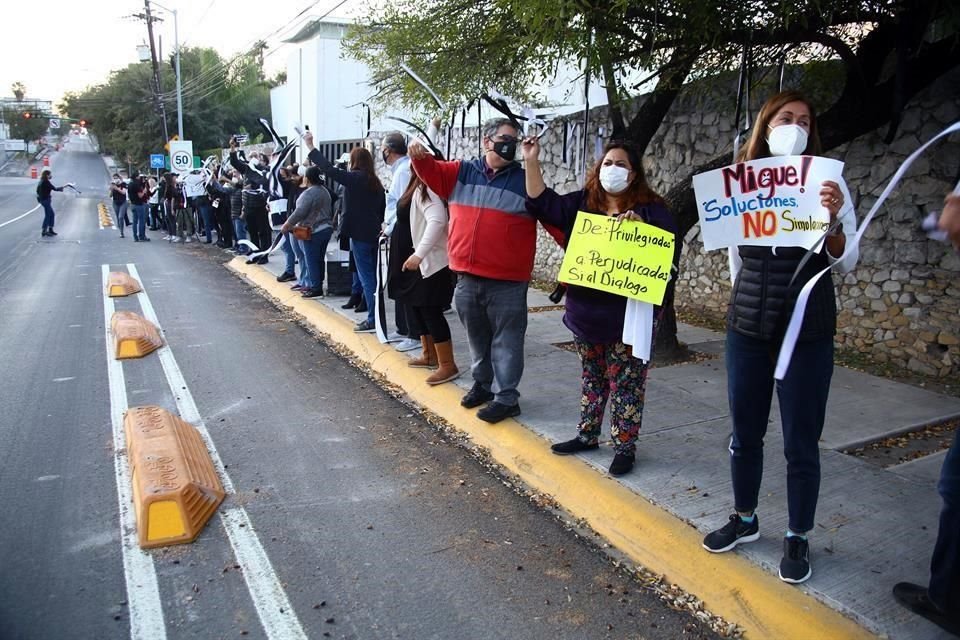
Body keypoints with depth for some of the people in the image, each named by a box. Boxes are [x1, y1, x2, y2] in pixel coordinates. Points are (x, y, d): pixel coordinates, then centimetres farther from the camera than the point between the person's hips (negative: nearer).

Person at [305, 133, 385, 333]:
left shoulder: (355, 178, -11)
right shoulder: (375, 182, 12)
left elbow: (330, 169, -15)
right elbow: (382, 210, 16)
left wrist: (310, 146, -9)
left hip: (360, 234, -8)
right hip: (373, 234, 8)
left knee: (366, 277, -6)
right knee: (373, 276, 12)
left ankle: (373, 320, -5)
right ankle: (376, 318, 18)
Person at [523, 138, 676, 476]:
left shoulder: (650, 207, -5)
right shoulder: (582, 202, 8)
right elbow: (542, 203, 6)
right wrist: (532, 162, -1)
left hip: (629, 313, -5)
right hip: (586, 309, 5)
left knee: (626, 382, 3)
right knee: (592, 376, 18)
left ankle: (625, 447, 14)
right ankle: (587, 435, 31)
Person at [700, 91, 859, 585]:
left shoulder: (825, 182, -4)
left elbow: (846, 262, -9)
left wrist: (833, 222, -27)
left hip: (808, 330, -2)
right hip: (747, 326, 3)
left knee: (801, 442, 5)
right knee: (744, 433, 14)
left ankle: (797, 538, 23)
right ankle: (745, 519, 33)